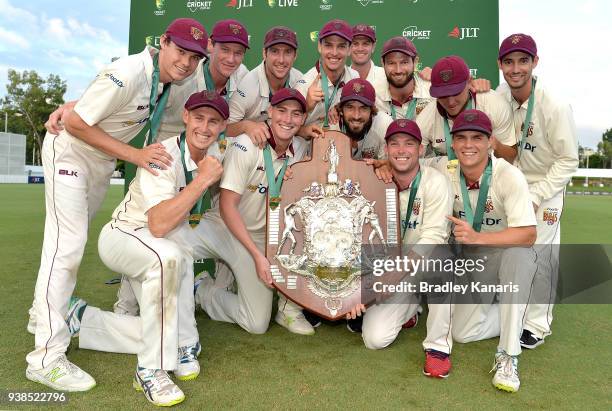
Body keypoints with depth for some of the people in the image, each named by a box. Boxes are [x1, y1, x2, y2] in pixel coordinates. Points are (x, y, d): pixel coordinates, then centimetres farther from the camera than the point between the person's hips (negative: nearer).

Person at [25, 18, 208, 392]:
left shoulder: (171, 77, -5)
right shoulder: (129, 74, -30)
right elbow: (76, 124, -27)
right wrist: (135, 155, -30)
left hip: (103, 159, 9)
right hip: (70, 151, -8)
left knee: (74, 239, 18)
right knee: (66, 244, -13)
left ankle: (46, 311, 37)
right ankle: (47, 358, -7)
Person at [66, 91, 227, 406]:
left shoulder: (215, 152, -6)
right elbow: (159, 225, -39)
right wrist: (203, 179, -36)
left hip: (158, 250, 7)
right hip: (120, 237, -7)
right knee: (169, 254, -41)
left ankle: (81, 320, 16)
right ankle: (151, 369, -28)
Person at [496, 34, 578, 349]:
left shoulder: (555, 107, -24)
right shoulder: (500, 95, -9)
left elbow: (568, 160, -17)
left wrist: (534, 196, -20)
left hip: (545, 188, -5)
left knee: (540, 257, -6)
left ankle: (537, 325, 14)